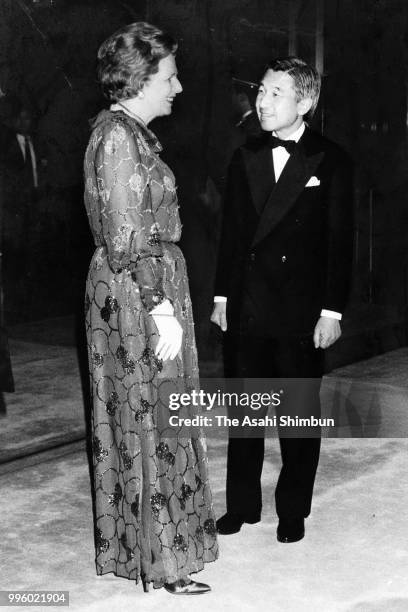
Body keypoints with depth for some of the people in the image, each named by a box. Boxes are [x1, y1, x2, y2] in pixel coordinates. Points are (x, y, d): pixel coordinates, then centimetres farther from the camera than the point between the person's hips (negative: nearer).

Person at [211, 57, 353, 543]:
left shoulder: (330, 161, -3)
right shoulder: (245, 158, 8)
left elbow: (339, 241, -5)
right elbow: (231, 232, 10)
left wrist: (331, 311, -9)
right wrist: (222, 295, 6)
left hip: (300, 312, -3)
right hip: (246, 309, 4)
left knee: (299, 415, 8)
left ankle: (293, 511, 23)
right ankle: (242, 504, 25)